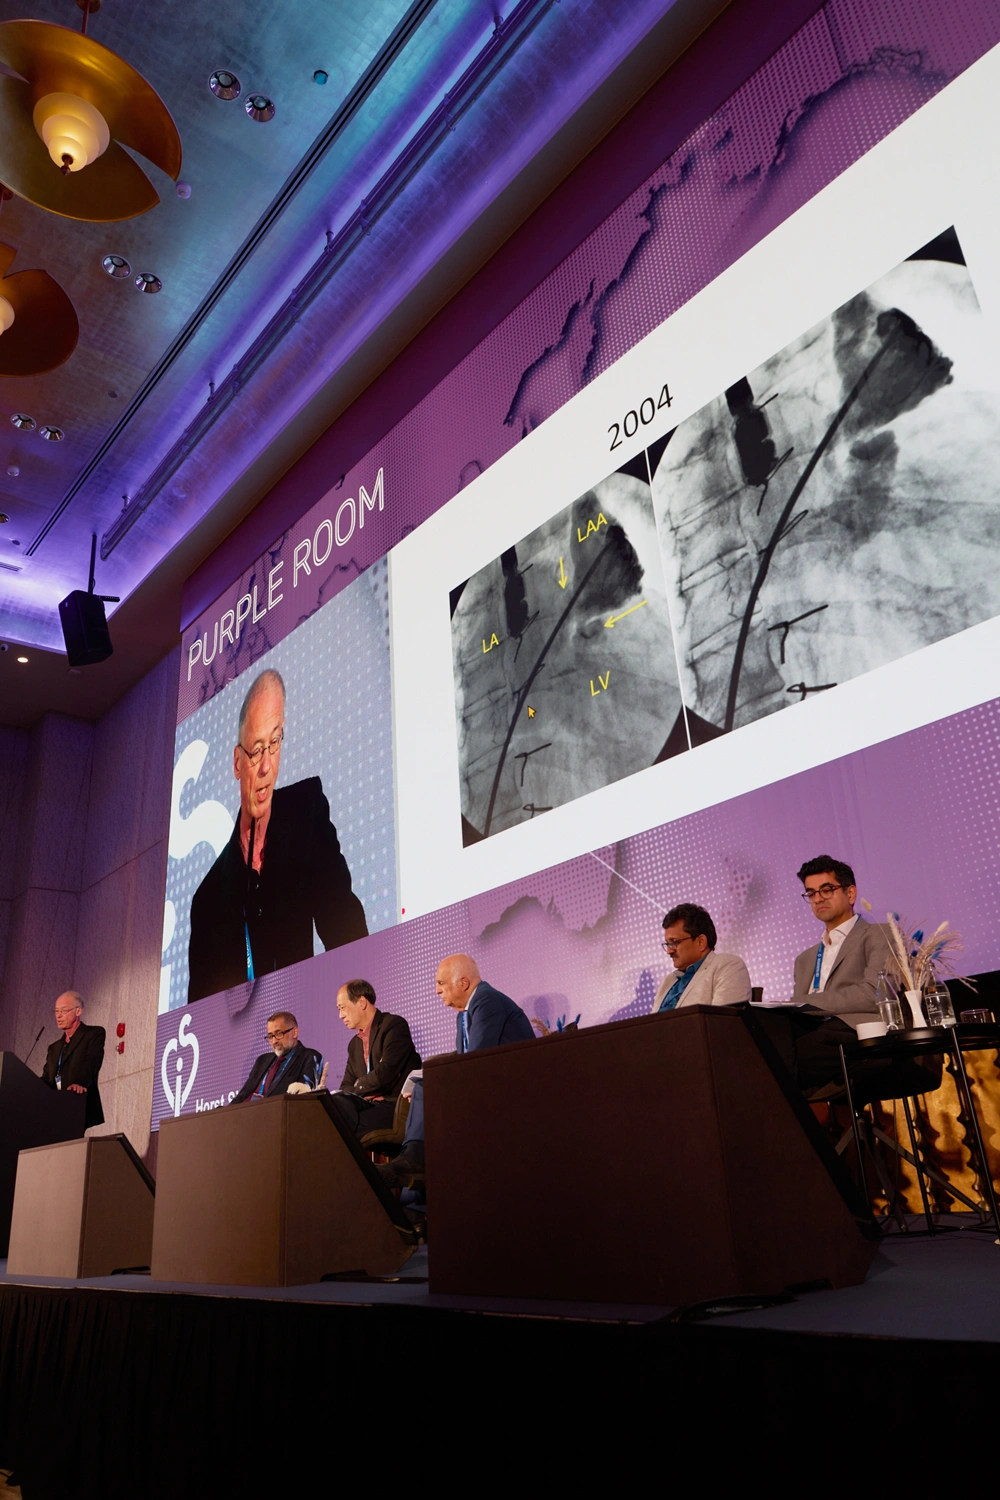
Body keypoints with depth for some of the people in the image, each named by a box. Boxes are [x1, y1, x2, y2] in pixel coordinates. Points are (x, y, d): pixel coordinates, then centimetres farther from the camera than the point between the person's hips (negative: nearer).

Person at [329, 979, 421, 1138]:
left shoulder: (394, 1025, -4)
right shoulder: (354, 1044, 23)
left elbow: (385, 1073, -15)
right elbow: (347, 1086, 20)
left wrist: (358, 1086, 2)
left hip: (395, 1105, -7)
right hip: (367, 1104, 7)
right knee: (333, 1104, -26)